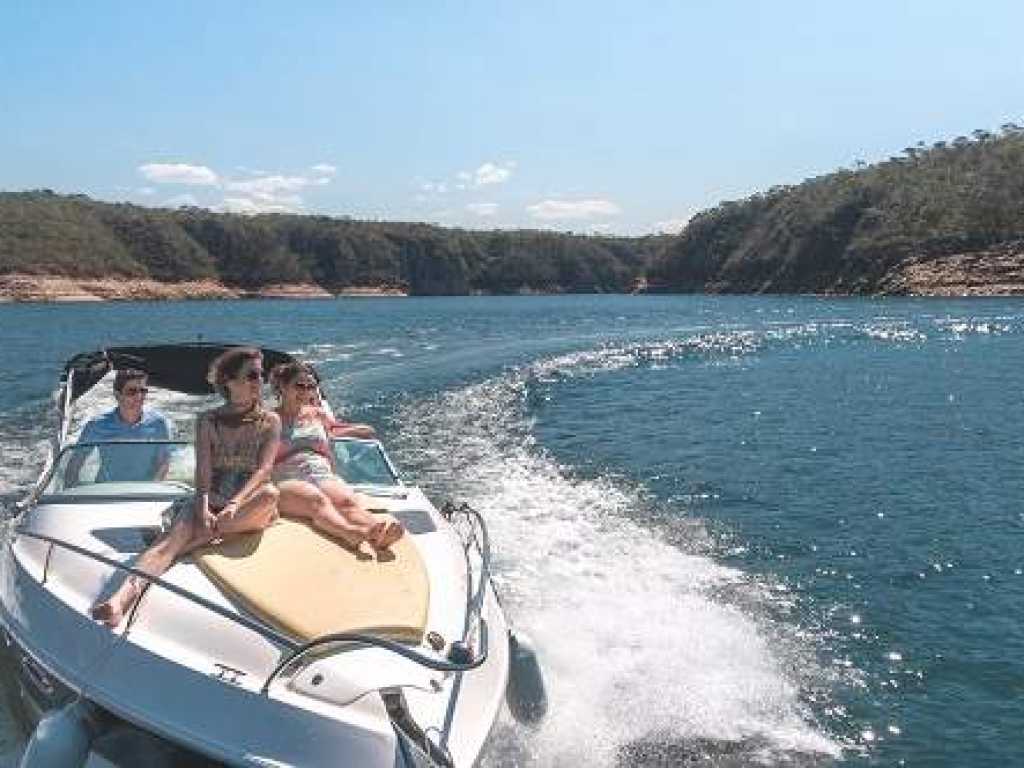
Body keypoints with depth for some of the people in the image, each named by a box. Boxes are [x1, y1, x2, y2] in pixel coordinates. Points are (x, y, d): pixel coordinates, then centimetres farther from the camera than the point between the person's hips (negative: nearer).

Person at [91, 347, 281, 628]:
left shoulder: (270, 421, 9)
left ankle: (197, 542, -33)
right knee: (174, 534, -31)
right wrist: (204, 506, -23)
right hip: (212, 503, 1)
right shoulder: (208, 421, 11)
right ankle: (124, 595, -53)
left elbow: (263, 470, -5)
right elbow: (203, 470, -2)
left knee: (270, 493, -37)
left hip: (249, 506, -1)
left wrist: (234, 504, -23)